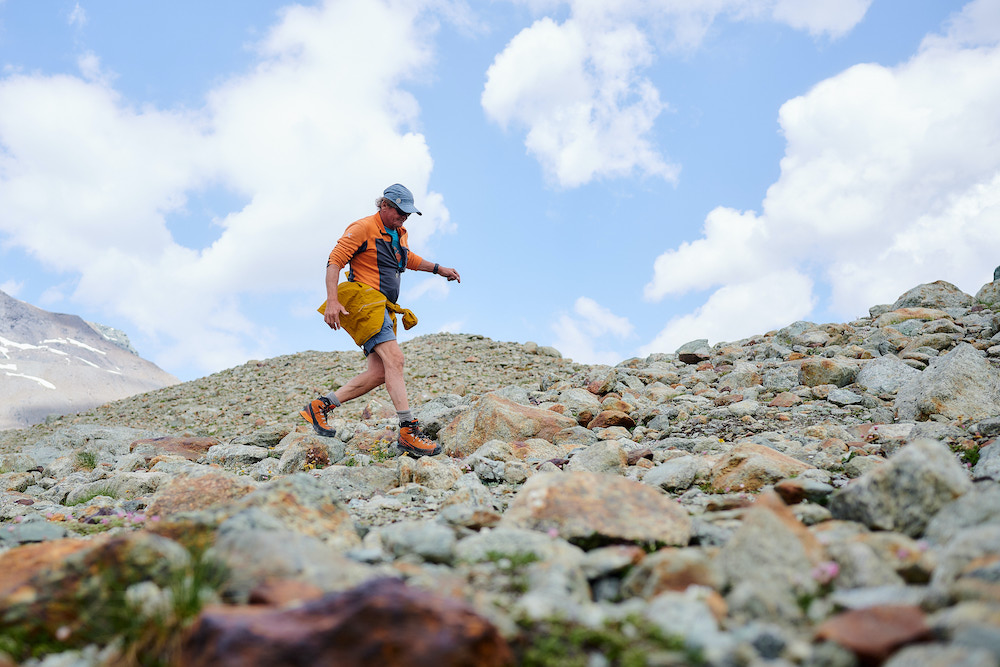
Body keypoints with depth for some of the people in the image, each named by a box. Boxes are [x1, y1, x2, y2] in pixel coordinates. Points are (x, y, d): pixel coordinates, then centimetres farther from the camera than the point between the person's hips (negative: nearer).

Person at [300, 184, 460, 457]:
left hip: (382, 309, 9)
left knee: (380, 372, -1)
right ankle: (409, 431, -27)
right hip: (364, 301, -9)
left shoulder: (399, 234, 21)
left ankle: (320, 406, 7)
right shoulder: (363, 228, -6)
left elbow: (409, 259, 41)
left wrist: (438, 268, 33)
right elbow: (335, 261, -11)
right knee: (394, 358, -23)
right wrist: (332, 301, -22)